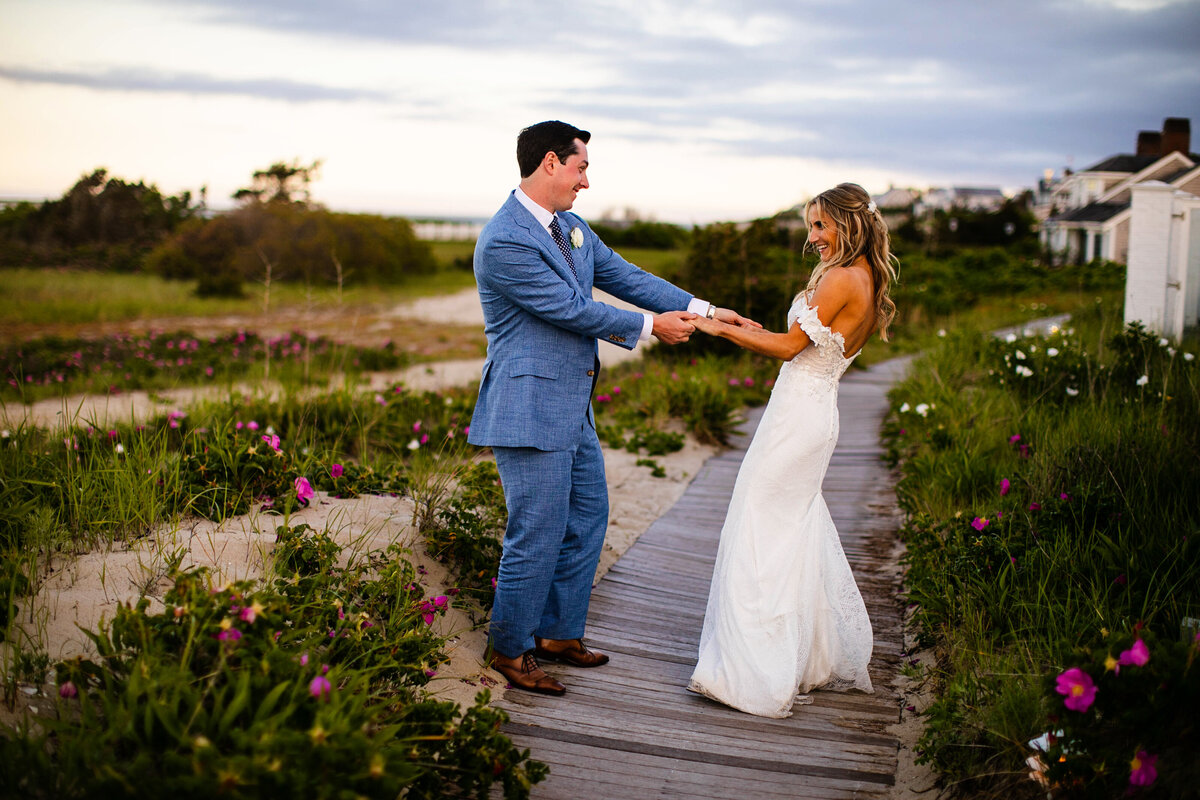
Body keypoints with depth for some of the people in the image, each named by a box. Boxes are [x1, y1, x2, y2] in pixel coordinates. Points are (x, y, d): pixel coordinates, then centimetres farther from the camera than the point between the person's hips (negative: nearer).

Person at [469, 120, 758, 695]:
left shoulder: (569, 226, 11)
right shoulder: (504, 241, -19)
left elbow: (623, 276, 12)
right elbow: (572, 309, -18)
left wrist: (701, 311, 6)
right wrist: (649, 327, -8)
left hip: (571, 407, 10)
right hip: (529, 407, -10)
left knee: (588, 517, 17)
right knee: (537, 535, -3)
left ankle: (558, 633, 31)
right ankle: (509, 649, 15)